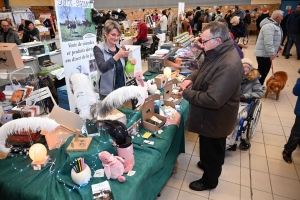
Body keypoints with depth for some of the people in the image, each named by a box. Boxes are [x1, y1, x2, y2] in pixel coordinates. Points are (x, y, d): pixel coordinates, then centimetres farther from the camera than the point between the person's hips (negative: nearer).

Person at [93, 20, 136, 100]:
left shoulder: (120, 47, 3)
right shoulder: (98, 48, -11)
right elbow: (102, 68, -26)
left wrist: (130, 62, -10)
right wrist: (118, 55, -35)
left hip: (122, 88, 5)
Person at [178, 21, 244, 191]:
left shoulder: (228, 65, -33)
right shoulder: (219, 54, 0)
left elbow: (213, 100, -37)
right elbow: (203, 70, 16)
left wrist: (187, 93, -23)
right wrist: (191, 79, -5)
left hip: (215, 119, -9)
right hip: (210, 116, 9)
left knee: (212, 150, 15)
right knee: (209, 148, 31)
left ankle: (210, 181, 40)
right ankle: (207, 164, 57)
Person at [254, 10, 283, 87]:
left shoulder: (274, 24, 13)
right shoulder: (269, 26, -22)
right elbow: (268, 42, -29)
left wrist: (277, 48, 21)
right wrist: (272, 53, -27)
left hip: (266, 53, 10)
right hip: (263, 53, -10)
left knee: (265, 70, 16)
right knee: (262, 71, -3)